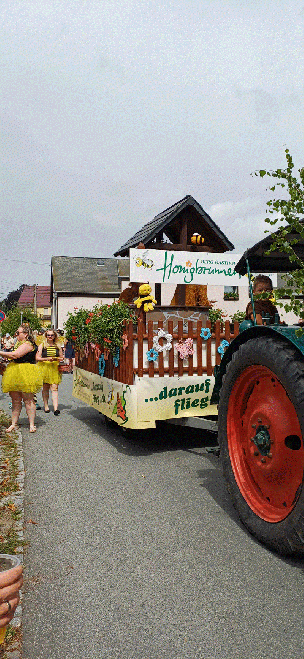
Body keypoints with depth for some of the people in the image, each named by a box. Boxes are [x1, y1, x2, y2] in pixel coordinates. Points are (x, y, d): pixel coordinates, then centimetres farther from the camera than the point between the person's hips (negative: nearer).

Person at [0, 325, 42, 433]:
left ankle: (32, 424, 0)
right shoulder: (19, 343, 21)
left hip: (26, 375, -9)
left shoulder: (27, 344, -12)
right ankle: (14, 423, 15)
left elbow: (15, 355, -20)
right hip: (15, 374, 9)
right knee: (15, 400, 9)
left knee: (28, 400, -5)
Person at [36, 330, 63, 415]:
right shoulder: (42, 345, 6)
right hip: (44, 368, 0)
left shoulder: (58, 345, 10)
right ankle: (46, 405, 19)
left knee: (54, 388, -8)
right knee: (45, 388, 6)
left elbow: (61, 357, 15)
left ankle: (56, 408, -14)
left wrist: (56, 359, -7)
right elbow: (37, 358, 1)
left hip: (55, 368, 0)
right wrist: (46, 359, -14)